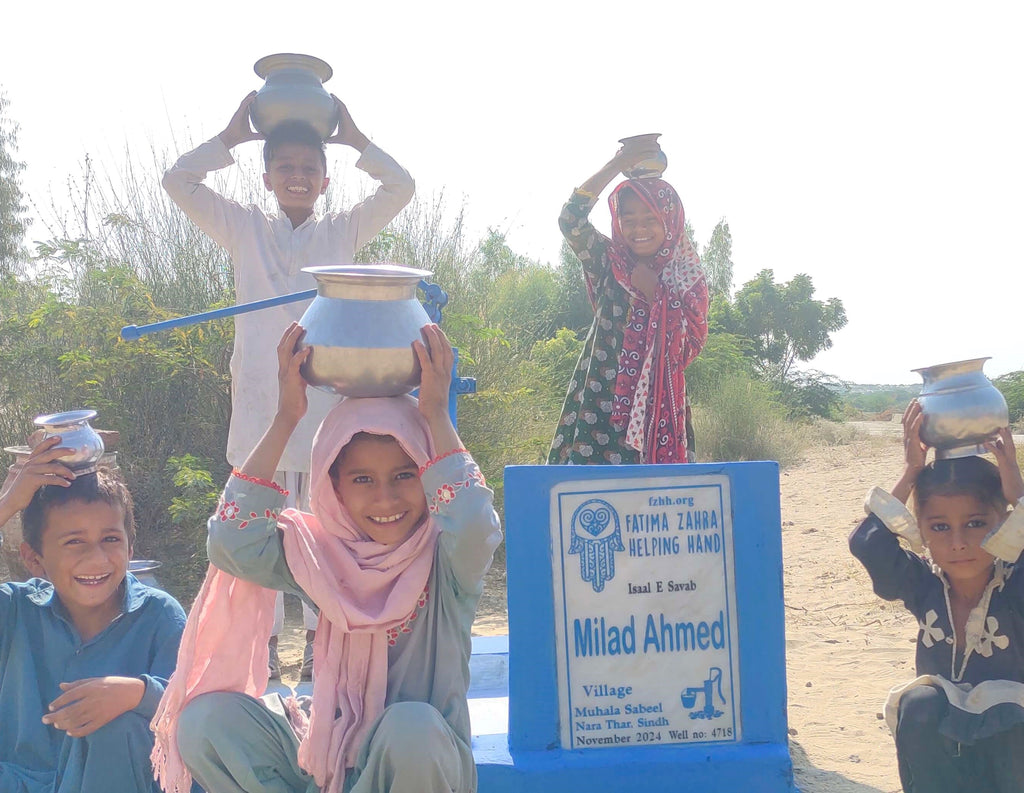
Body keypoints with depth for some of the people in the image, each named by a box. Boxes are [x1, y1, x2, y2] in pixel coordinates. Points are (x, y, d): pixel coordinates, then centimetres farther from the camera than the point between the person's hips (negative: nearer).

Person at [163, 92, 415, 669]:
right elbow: (178, 182, 6)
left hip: (328, 400, 0)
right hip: (259, 401, 0)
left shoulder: (345, 231, 11)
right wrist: (231, 138, 8)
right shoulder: (245, 229, 12)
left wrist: (355, 139, 7)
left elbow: (402, 187, 4)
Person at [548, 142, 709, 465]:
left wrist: (654, 293, -11)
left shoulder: (687, 277, 6)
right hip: (605, 400, 0)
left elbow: (690, 346, -3)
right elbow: (571, 219, -12)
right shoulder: (608, 264, 5)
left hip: (660, 406, 1)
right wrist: (617, 165, -10)